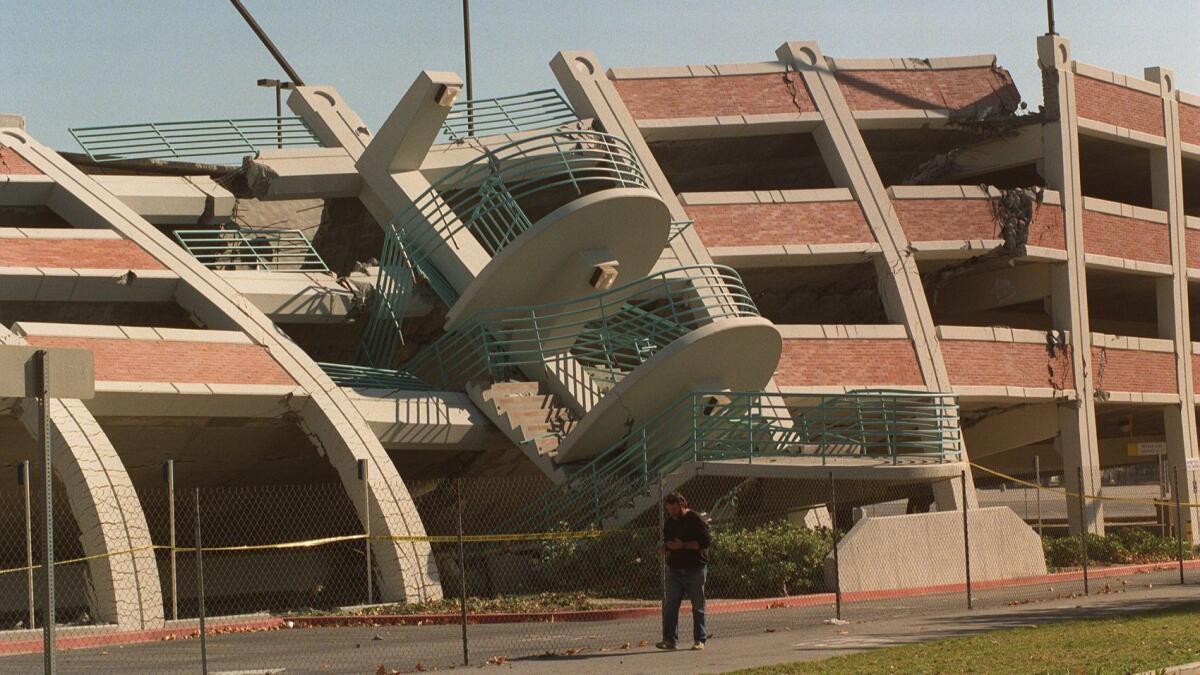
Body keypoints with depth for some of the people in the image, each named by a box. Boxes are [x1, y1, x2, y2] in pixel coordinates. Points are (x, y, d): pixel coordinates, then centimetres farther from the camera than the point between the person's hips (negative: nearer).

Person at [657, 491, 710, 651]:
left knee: (698, 606, 2)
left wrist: (683, 545, -18)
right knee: (669, 605, -2)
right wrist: (665, 548, 3)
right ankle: (669, 639, -1)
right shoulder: (669, 522, 15)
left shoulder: (696, 520, -7)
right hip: (674, 570, 6)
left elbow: (707, 541, -15)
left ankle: (699, 640, 8)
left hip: (694, 570, -6)